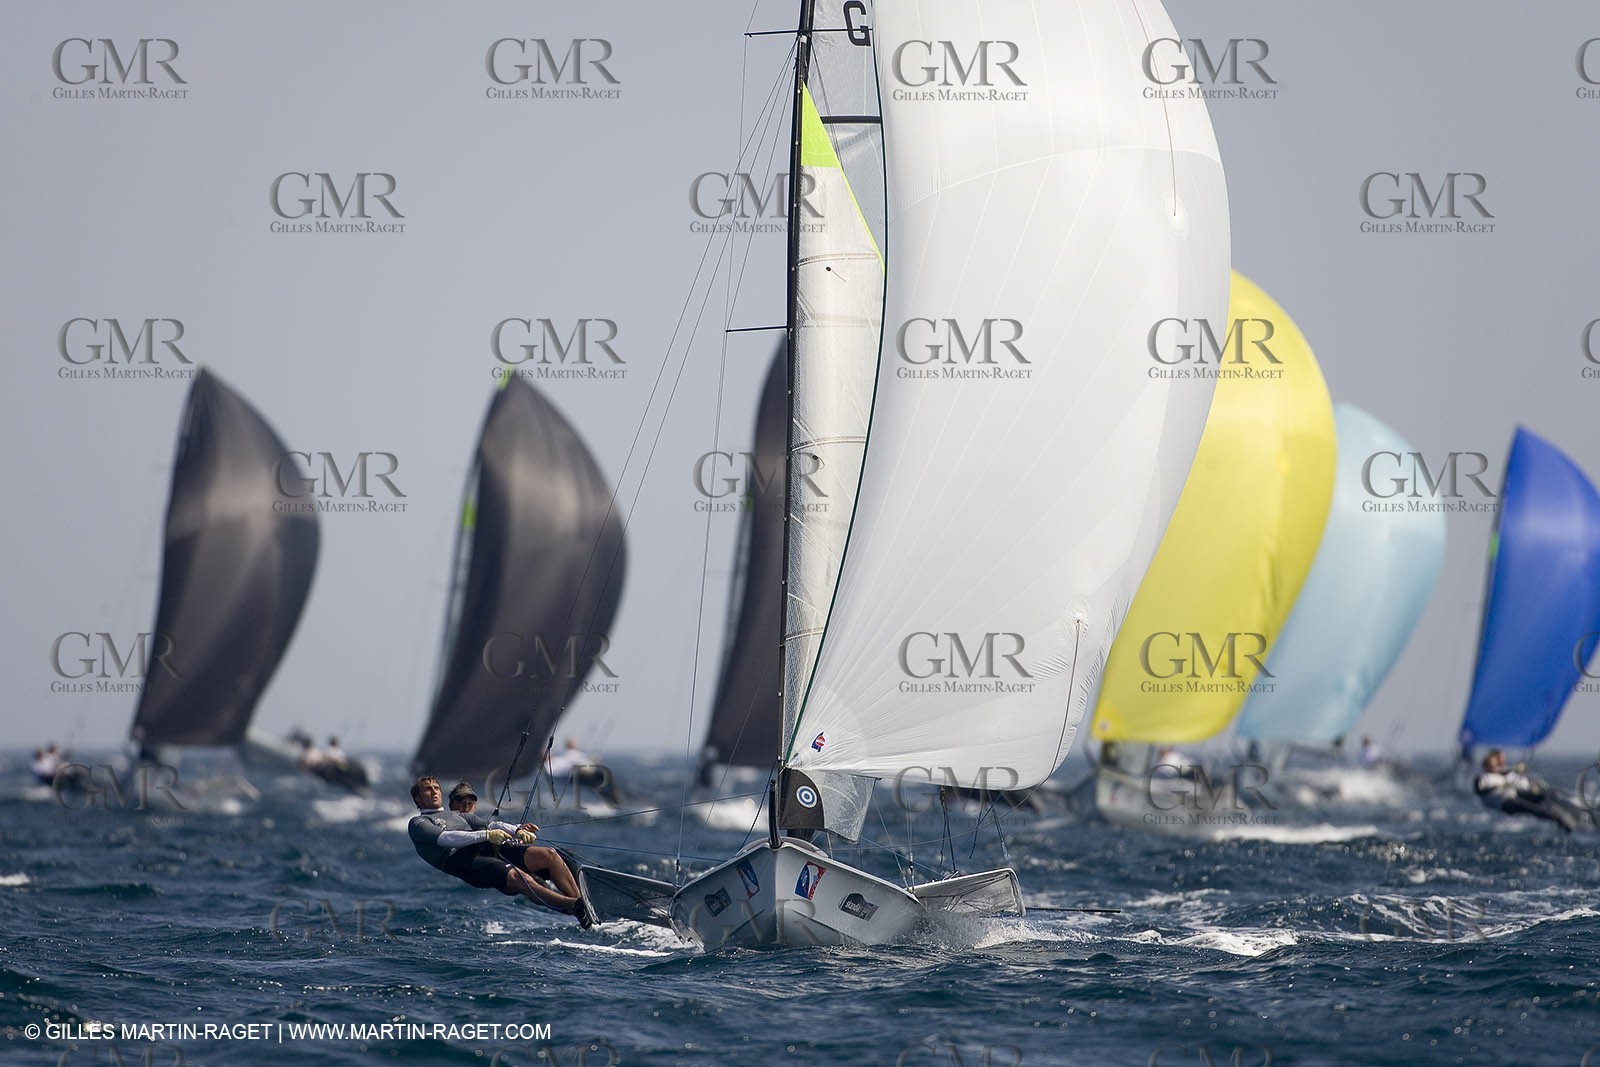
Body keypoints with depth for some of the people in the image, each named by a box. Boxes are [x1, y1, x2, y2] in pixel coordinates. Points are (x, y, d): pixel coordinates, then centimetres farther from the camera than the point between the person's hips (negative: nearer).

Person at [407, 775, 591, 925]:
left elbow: (490, 824, 21)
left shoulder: (459, 817, 38)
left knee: (549, 855, -14)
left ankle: (577, 902, -24)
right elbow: (444, 838, -5)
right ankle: (575, 907, -44)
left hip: (491, 850, 8)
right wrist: (486, 835, -16)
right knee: (520, 878, -33)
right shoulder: (418, 823, 15)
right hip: (463, 860, -8)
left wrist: (517, 831, 0)